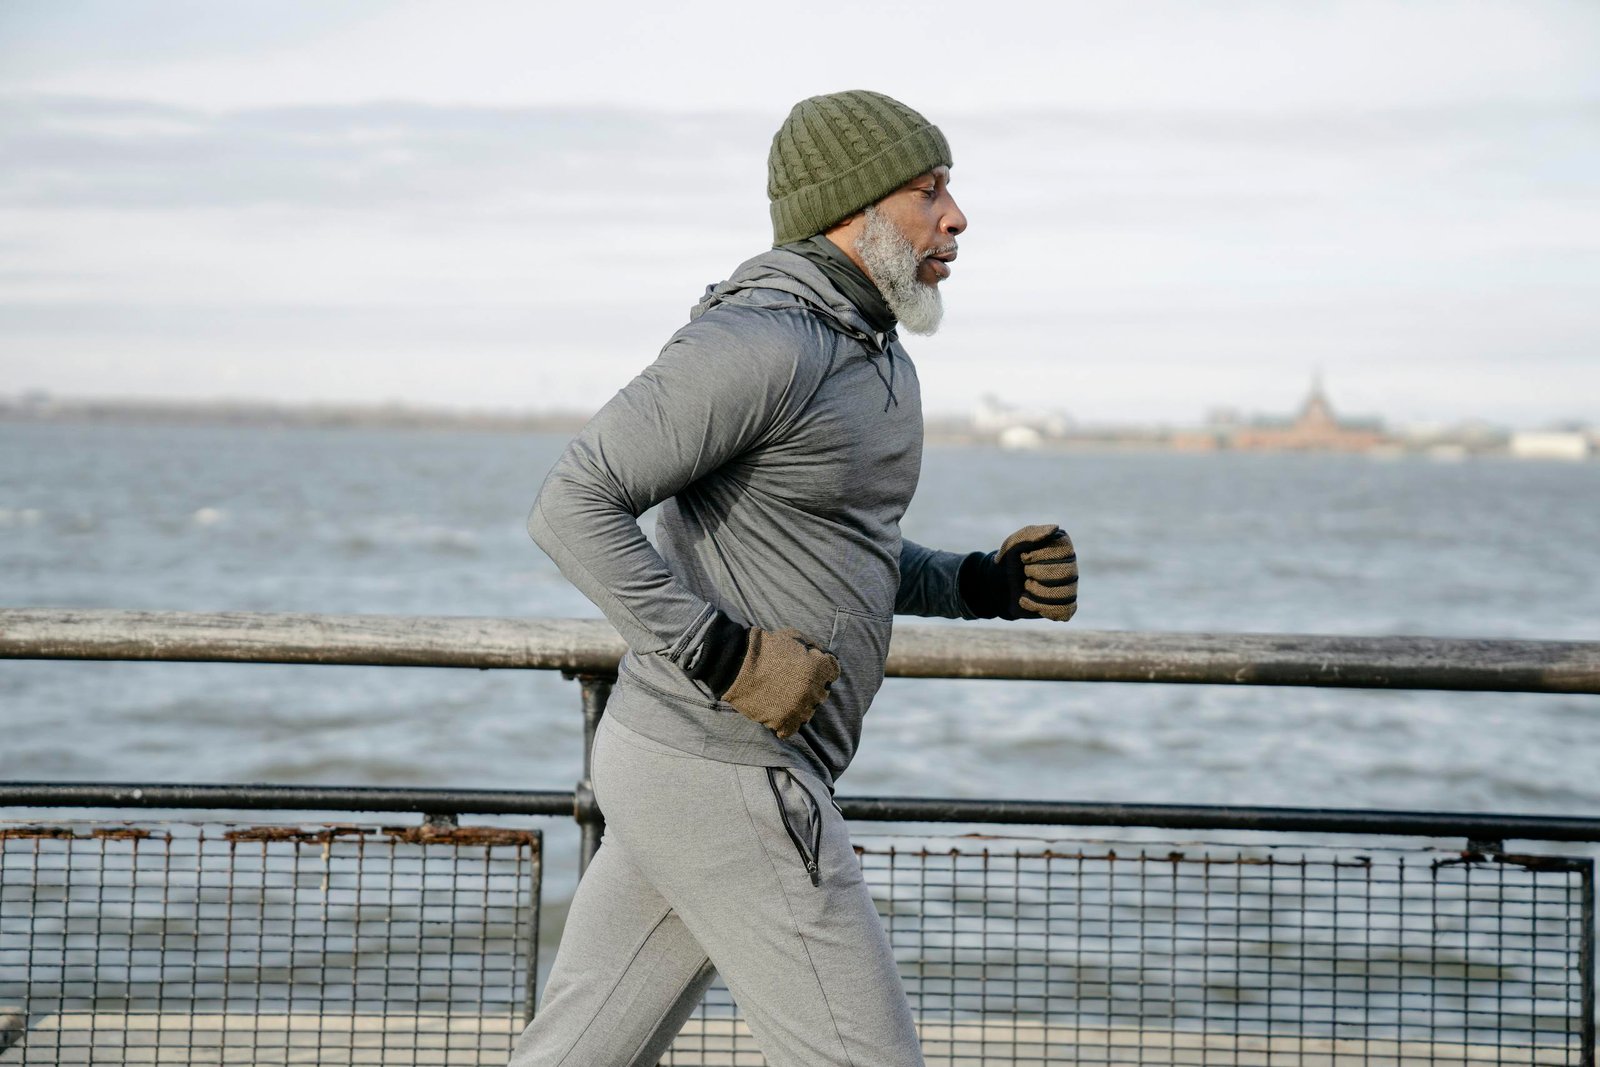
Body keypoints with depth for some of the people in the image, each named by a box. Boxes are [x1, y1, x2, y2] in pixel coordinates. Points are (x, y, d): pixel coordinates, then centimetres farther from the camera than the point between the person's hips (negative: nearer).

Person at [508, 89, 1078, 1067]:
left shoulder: (870, 350, 16)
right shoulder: (756, 343, -17)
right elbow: (575, 506, -21)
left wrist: (984, 585, 10)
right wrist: (722, 654, -24)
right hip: (724, 779, -10)